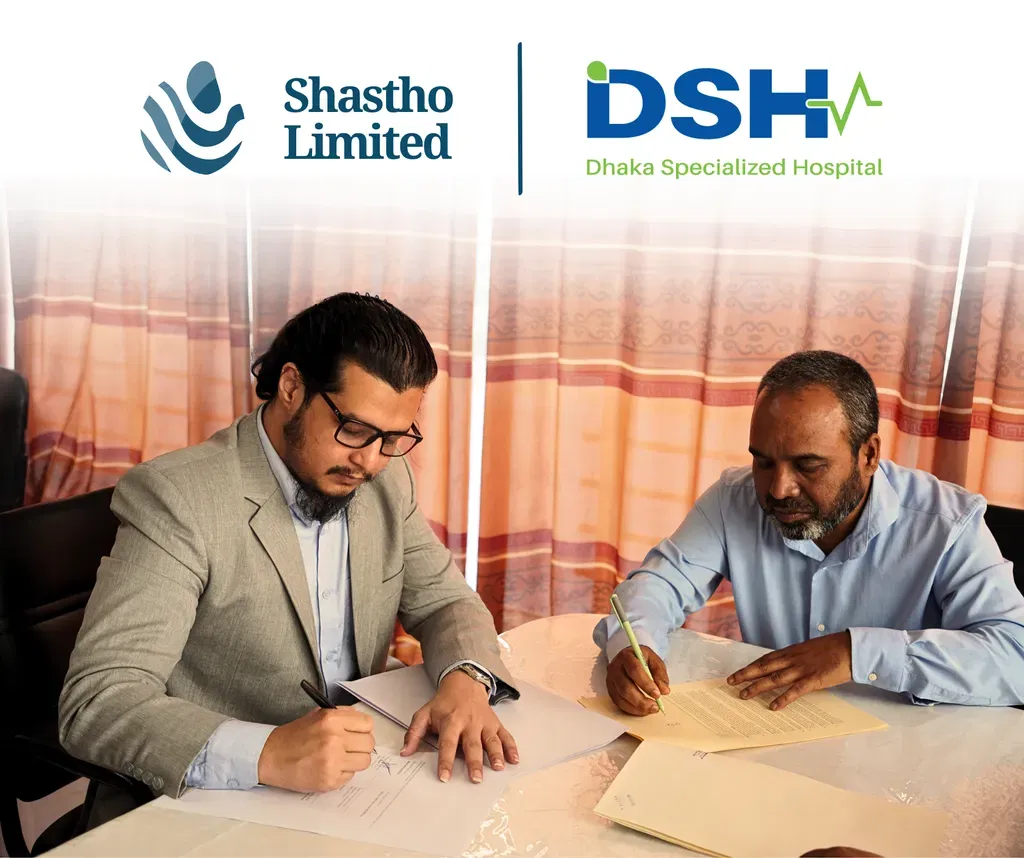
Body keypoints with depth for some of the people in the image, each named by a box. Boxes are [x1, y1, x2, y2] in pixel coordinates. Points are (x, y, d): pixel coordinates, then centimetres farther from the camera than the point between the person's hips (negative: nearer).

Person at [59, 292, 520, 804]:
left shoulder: (386, 480, 1)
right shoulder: (177, 498, -18)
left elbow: (445, 600, 9)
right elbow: (94, 705, -22)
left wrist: (465, 680, -13)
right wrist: (266, 753, -36)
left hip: (355, 778, 4)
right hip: (209, 812, -4)